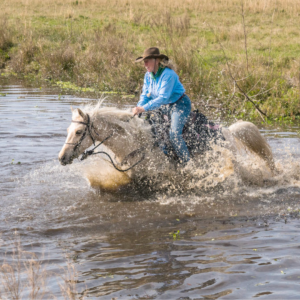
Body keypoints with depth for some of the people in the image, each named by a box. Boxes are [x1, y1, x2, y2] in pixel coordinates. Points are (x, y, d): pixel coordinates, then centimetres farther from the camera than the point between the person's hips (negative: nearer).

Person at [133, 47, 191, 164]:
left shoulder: (168, 74, -26)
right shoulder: (148, 75, 0)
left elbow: (163, 97, -32)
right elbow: (145, 95, 3)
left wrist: (144, 108, -37)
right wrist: (138, 108, -18)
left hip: (180, 105, -9)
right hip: (167, 106, 9)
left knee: (174, 135, -23)